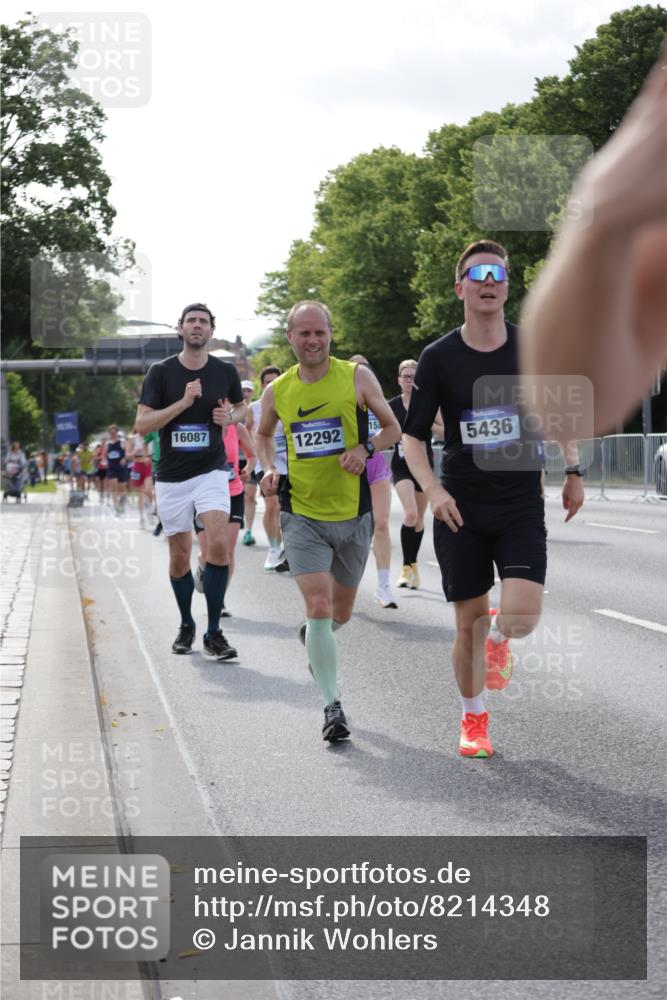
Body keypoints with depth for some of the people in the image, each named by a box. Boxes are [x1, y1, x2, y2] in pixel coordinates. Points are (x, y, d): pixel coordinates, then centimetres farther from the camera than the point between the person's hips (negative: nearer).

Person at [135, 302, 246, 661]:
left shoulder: (225, 371, 2)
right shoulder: (161, 372, -3)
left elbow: (242, 407, 20)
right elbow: (142, 423, -9)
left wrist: (230, 417, -4)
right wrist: (183, 402, -20)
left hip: (211, 472, 0)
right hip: (172, 477, 0)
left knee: (219, 544, -19)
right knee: (179, 557, 7)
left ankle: (213, 632, -10)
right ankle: (186, 625, 29)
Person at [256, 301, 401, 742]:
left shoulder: (357, 377, -4)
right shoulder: (278, 391, 1)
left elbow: (393, 428, 4)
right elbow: (263, 433, 21)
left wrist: (366, 448, -15)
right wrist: (270, 469, 2)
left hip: (353, 515, 1)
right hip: (302, 515, 0)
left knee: (341, 614, 14)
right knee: (319, 607, -14)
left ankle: (315, 639, 51)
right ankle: (333, 706, -6)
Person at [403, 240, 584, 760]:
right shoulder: (439, 358, -3)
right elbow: (413, 436, 0)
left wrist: (574, 476, 11)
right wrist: (433, 490, -16)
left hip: (522, 506, 0)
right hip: (461, 508, 0)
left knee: (523, 616, -16)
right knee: (470, 623, 4)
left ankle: (499, 636, 21)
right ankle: (473, 721, 26)